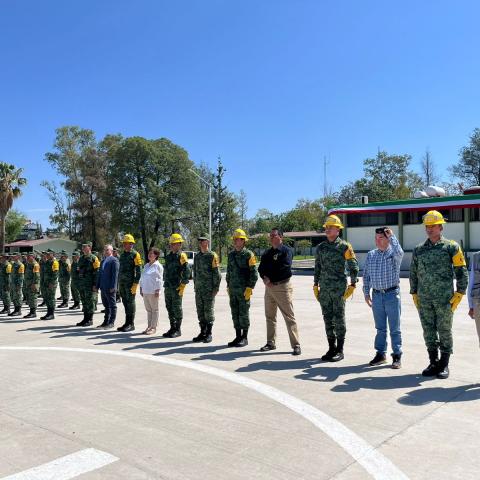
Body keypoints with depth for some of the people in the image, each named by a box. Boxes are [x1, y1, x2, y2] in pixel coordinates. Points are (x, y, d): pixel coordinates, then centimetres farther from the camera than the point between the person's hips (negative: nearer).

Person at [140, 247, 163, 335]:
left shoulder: (158, 266, -6)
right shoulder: (146, 265, 15)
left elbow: (159, 279, -10)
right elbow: (142, 278, 19)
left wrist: (157, 290, -15)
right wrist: (141, 288, 14)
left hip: (153, 291, -7)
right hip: (145, 291, 7)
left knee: (154, 309, 1)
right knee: (148, 309, 12)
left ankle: (154, 327, 5)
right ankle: (149, 326, 19)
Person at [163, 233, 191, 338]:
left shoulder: (181, 256, -8)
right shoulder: (169, 256, 16)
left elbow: (186, 271, -16)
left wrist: (183, 285, -18)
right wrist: (165, 282, 17)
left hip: (177, 287, -8)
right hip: (168, 286, 8)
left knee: (177, 308, -2)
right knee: (169, 307, 12)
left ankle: (178, 329, 7)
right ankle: (172, 328, 22)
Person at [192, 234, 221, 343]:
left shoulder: (212, 256, -6)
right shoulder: (197, 256, 13)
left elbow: (217, 273, -9)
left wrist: (216, 288, -13)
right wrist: (195, 286, 15)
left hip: (209, 289, -6)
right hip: (199, 289, 6)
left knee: (208, 311, -2)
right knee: (200, 311, 9)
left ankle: (209, 334, 6)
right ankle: (202, 332, 18)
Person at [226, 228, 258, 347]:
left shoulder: (248, 254, -7)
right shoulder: (231, 254, 12)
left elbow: (254, 273, -9)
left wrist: (250, 288, -15)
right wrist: (228, 286, 15)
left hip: (244, 290, -6)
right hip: (233, 289, 6)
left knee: (243, 314, 0)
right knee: (235, 313, 9)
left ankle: (245, 338, 10)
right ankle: (238, 336, 19)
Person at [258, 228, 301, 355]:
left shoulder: (286, 251, -5)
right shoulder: (267, 253, 17)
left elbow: (285, 268, -17)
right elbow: (261, 268, 11)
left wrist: (270, 279, -13)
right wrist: (265, 278, -10)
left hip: (282, 287, -7)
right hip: (269, 287, 7)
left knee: (289, 317, -6)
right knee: (270, 316, 13)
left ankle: (296, 345, -2)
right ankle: (271, 343, 24)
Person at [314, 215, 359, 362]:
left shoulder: (345, 246, -4)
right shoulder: (320, 247, 10)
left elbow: (353, 267, -4)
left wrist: (352, 285, -10)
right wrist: (315, 285, 13)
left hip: (339, 288, -5)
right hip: (324, 289, 5)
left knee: (339, 319, 1)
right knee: (328, 319, 9)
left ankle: (339, 350, 10)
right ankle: (331, 348, 20)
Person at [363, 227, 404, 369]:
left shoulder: (393, 253, -5)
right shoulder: (371, 255, 8)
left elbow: (399, 253, -31)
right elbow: (366, 275, 12)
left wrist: (392, 236, -24)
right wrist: (366, 293, 9)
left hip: (392, 294, -4)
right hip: (376, 295, 4)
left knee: (394, 328, 3)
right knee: (380, 328, 12)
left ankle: (397, 355, 12)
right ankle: (381, 354, 22)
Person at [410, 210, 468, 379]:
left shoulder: (451, 247, 0)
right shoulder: (418, 250, 11)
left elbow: (461, 272, 0)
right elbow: (413, 273, 16)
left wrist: (459, 294, -6)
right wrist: (414, 294, 11)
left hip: (444, 298, -3)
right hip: (424, 299, 4)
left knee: (444, 331, 4)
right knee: (428, 331, 8)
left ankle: (444, 365, 17)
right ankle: (433, 363, 21)